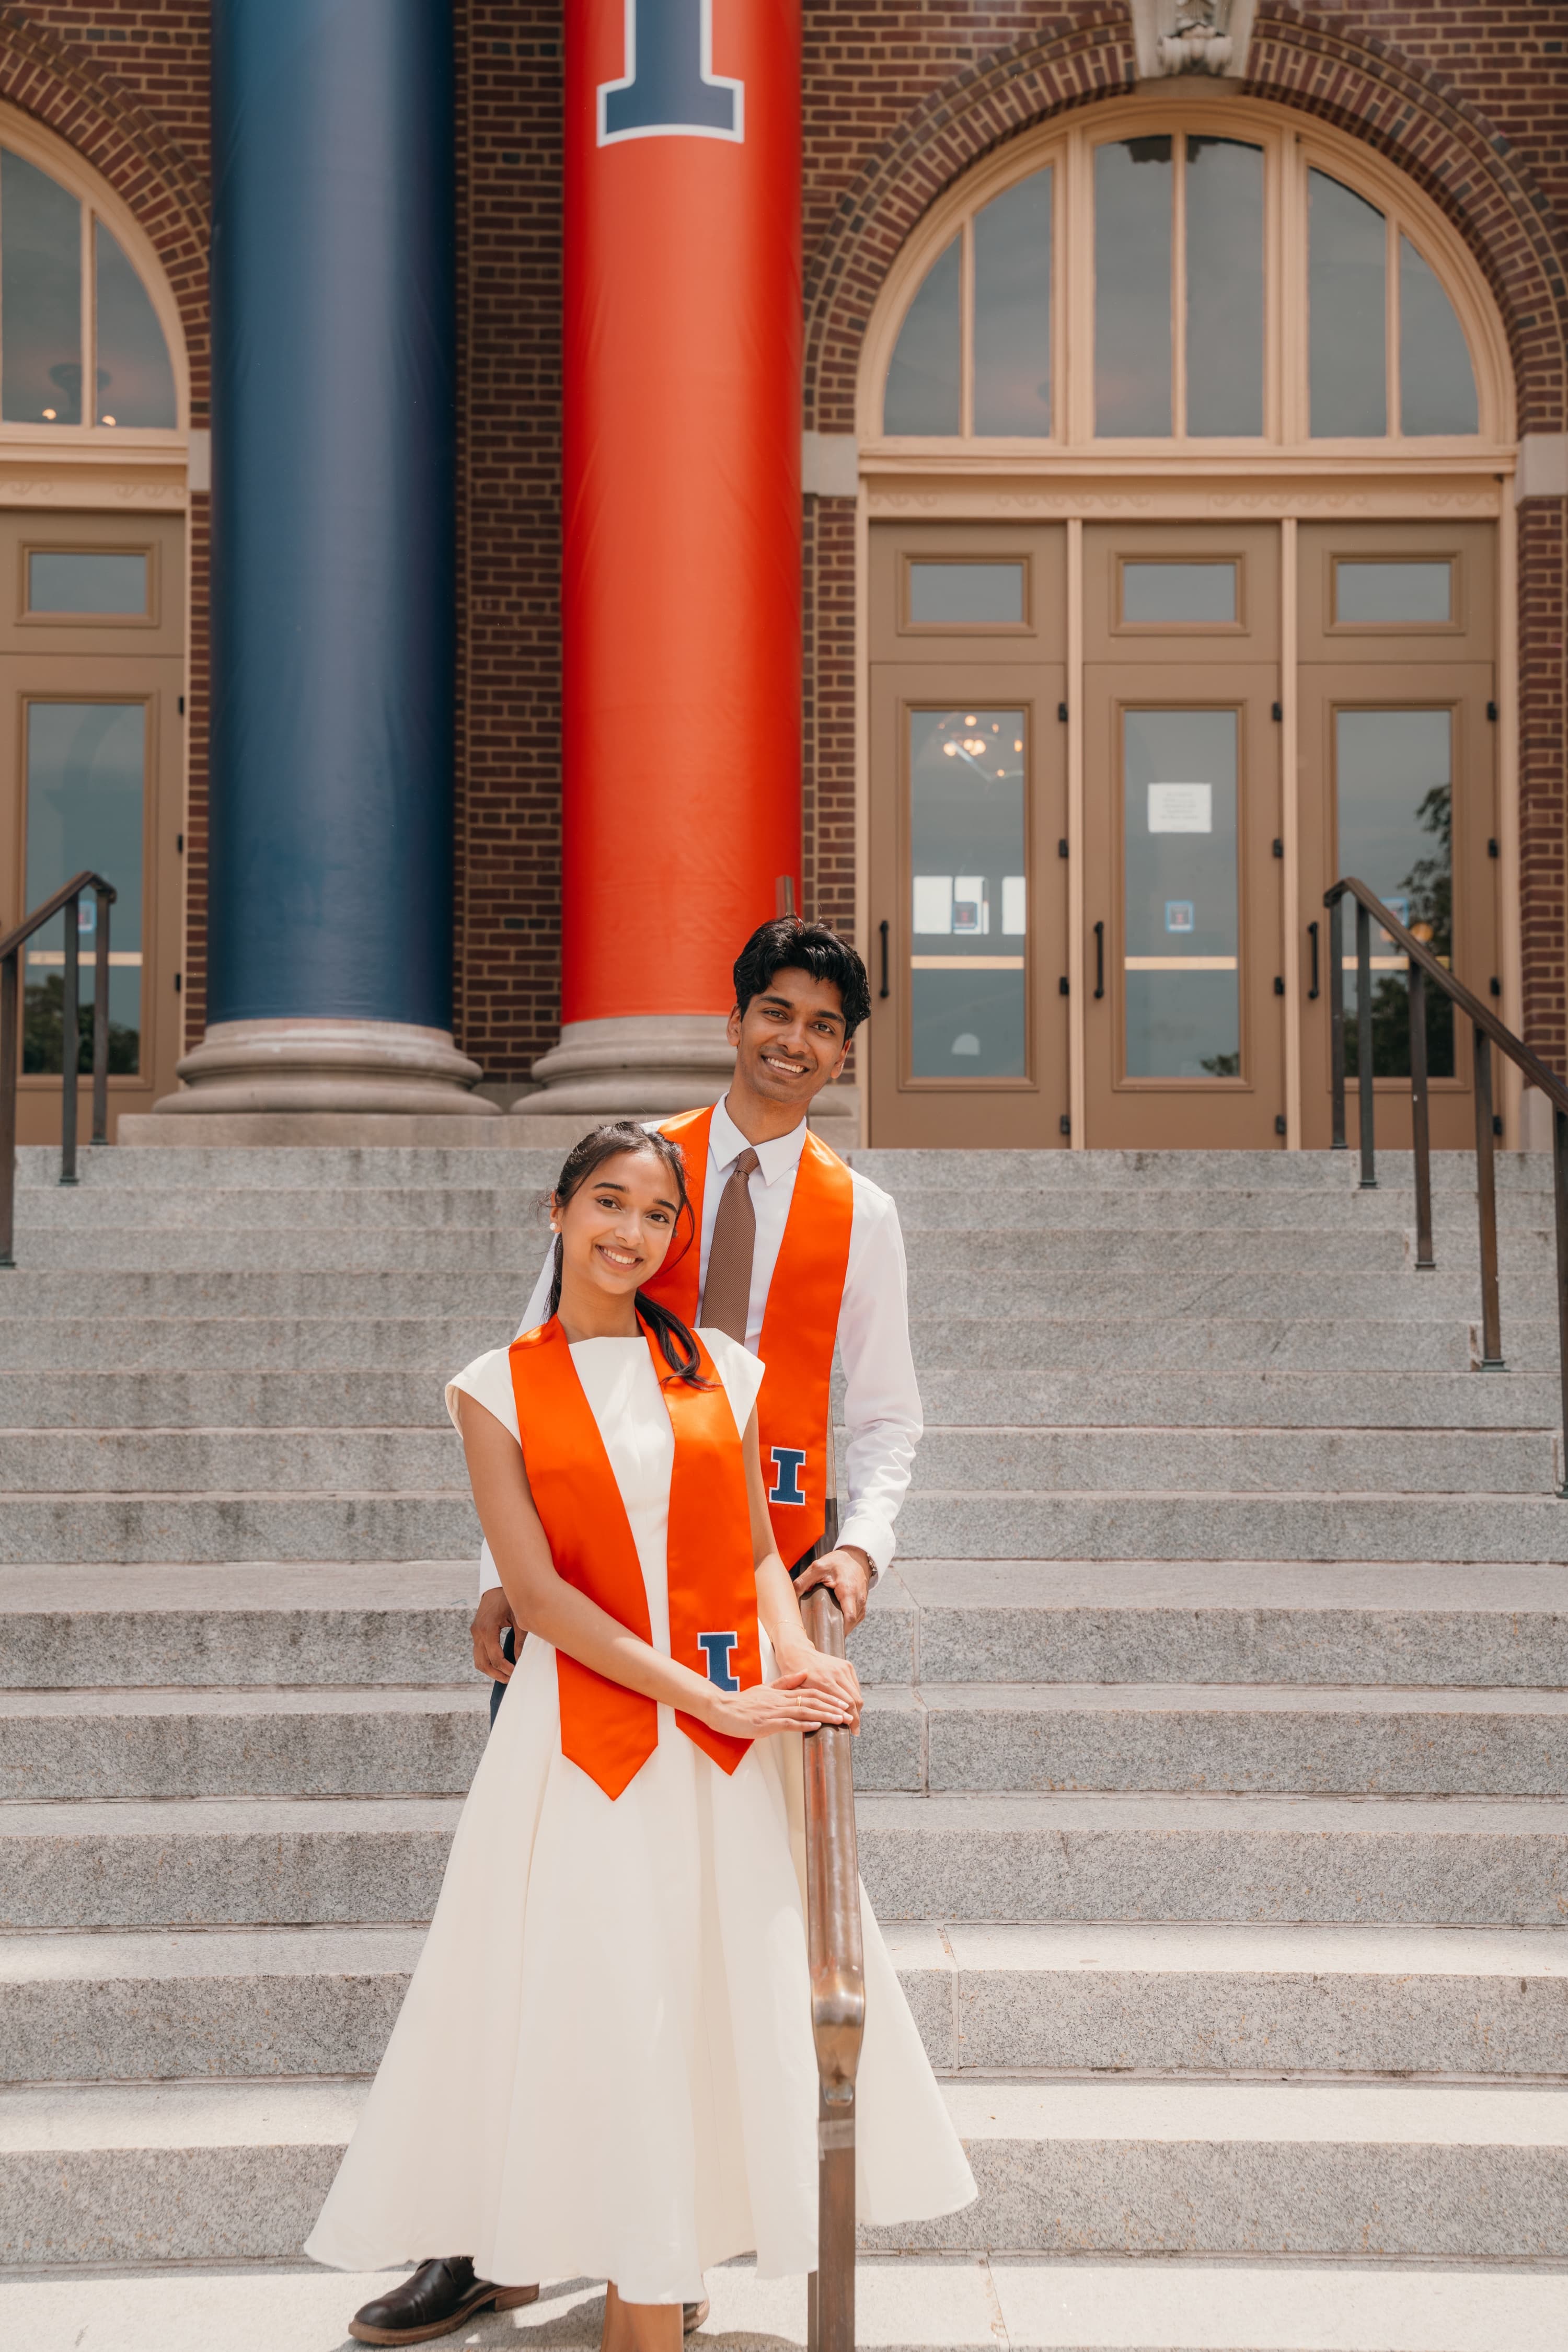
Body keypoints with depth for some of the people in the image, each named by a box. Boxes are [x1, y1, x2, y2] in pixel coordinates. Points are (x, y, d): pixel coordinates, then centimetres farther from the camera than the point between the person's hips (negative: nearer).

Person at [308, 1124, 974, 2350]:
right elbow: (538, 1589, -7)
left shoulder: (723, 1369, 9)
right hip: (585, 1724, -2)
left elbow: (758, 1554, 11)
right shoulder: (499, 1388, 1)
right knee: (605, 2012, 0)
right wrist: (706, 1695, -15)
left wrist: (796, 1655, -10)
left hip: (733, 1737, 3)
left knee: (731, 2002, 3)